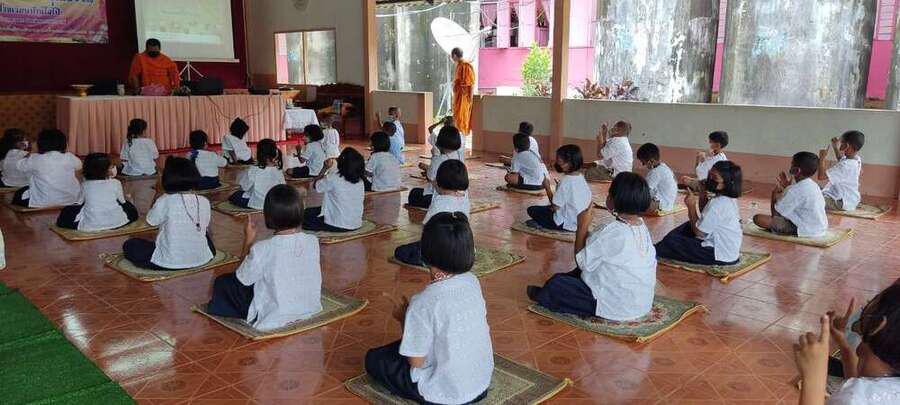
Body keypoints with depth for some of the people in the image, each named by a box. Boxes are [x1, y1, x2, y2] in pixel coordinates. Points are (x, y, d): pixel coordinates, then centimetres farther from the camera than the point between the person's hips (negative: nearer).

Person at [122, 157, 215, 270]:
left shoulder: (165, 201, -17)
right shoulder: (204, 202, -7)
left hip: (170, 262, -4)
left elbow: (151, 221, 1)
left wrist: (158, 194, 9)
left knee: (129, 245, 17)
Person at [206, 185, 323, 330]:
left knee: (222, 282, 9)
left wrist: (248, 241, 0)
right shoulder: (313, 242, -12)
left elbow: (243, 279, -5)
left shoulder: (262, 249, -23)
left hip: (273, 318, -5)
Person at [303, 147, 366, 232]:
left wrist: (326, 168, 6)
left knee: (306, 213, 19)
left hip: (338, 226, -6)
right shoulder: (360, 180, -4)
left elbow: (315, 186, -2)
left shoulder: (333, 178, -20)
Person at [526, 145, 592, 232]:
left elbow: (555, 207, -21)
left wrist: (547, 187, -12)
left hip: (567, 224, -8)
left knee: (532, 210, -1)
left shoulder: (565, 182, -24)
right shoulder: (581, 178, 0)